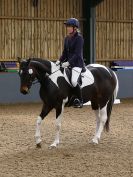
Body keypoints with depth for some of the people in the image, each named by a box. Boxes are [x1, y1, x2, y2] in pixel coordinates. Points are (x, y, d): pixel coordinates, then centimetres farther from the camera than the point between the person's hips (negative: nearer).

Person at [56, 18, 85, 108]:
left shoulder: (79, 38, -11)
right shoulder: (67, 38, 12)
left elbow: (77, 53, -18)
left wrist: (68, 62, -27)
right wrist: (60, 60, 0)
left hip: (77, 63, -9)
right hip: (68, 63, 9)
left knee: (74, 81, -26)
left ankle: (80, 100, -11)